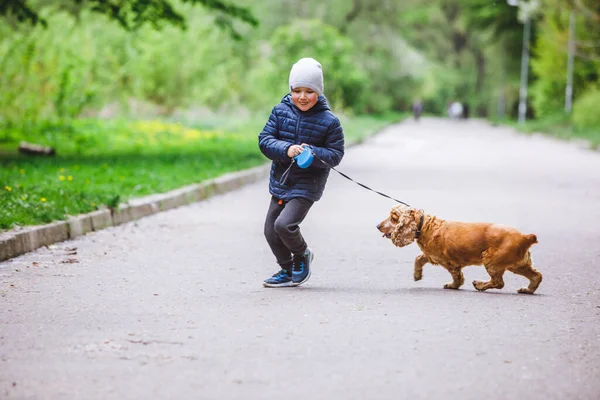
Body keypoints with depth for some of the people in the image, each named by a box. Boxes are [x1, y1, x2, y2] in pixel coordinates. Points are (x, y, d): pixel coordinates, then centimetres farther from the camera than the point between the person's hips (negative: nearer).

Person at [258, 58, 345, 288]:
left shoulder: (329, 121, -11)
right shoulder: (281, 111, -2)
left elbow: (336, 154, -7)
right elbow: (265, 140, -5)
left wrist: (313, 154, -26)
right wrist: (286, 149, -24)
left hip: (307, 185, -5)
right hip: (280, 182, 5)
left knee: (284, 224, -20)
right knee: (271, 231, 10)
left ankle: (302, 255, 11)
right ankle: (287, 271, 32)